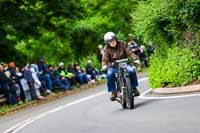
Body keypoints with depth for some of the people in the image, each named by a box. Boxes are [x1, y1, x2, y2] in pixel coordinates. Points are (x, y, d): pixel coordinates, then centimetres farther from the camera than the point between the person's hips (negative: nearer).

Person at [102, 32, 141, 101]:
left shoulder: (123, 44, -2)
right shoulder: (106, 49, -3)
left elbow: (130, 52, -10)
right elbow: (105, 58, -13)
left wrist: (136, 59, -28)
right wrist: (104, 65, -35)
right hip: (113, 66, 0)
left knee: (131, 70, -29)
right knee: (109, 74, -33)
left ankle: (134, 87, -10)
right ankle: (113, 92, -20)